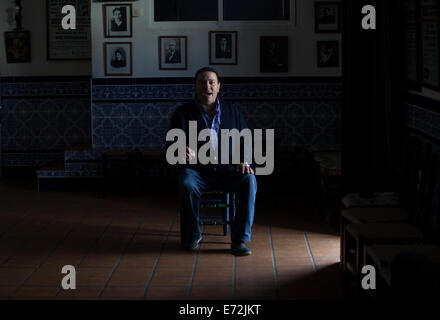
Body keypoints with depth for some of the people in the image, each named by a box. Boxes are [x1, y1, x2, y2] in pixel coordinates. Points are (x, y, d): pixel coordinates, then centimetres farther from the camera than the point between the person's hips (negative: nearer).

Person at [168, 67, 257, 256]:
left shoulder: (231, 111, 13)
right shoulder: (183, 113, 4)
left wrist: (244, 161, -6)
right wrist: (182, 151, -30)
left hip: (226, 171, 2)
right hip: (196, 171, -2)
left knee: (249, 180, -28)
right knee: (186, 184, -35)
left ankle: (240, 240, -21)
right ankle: (192, 237, -13)